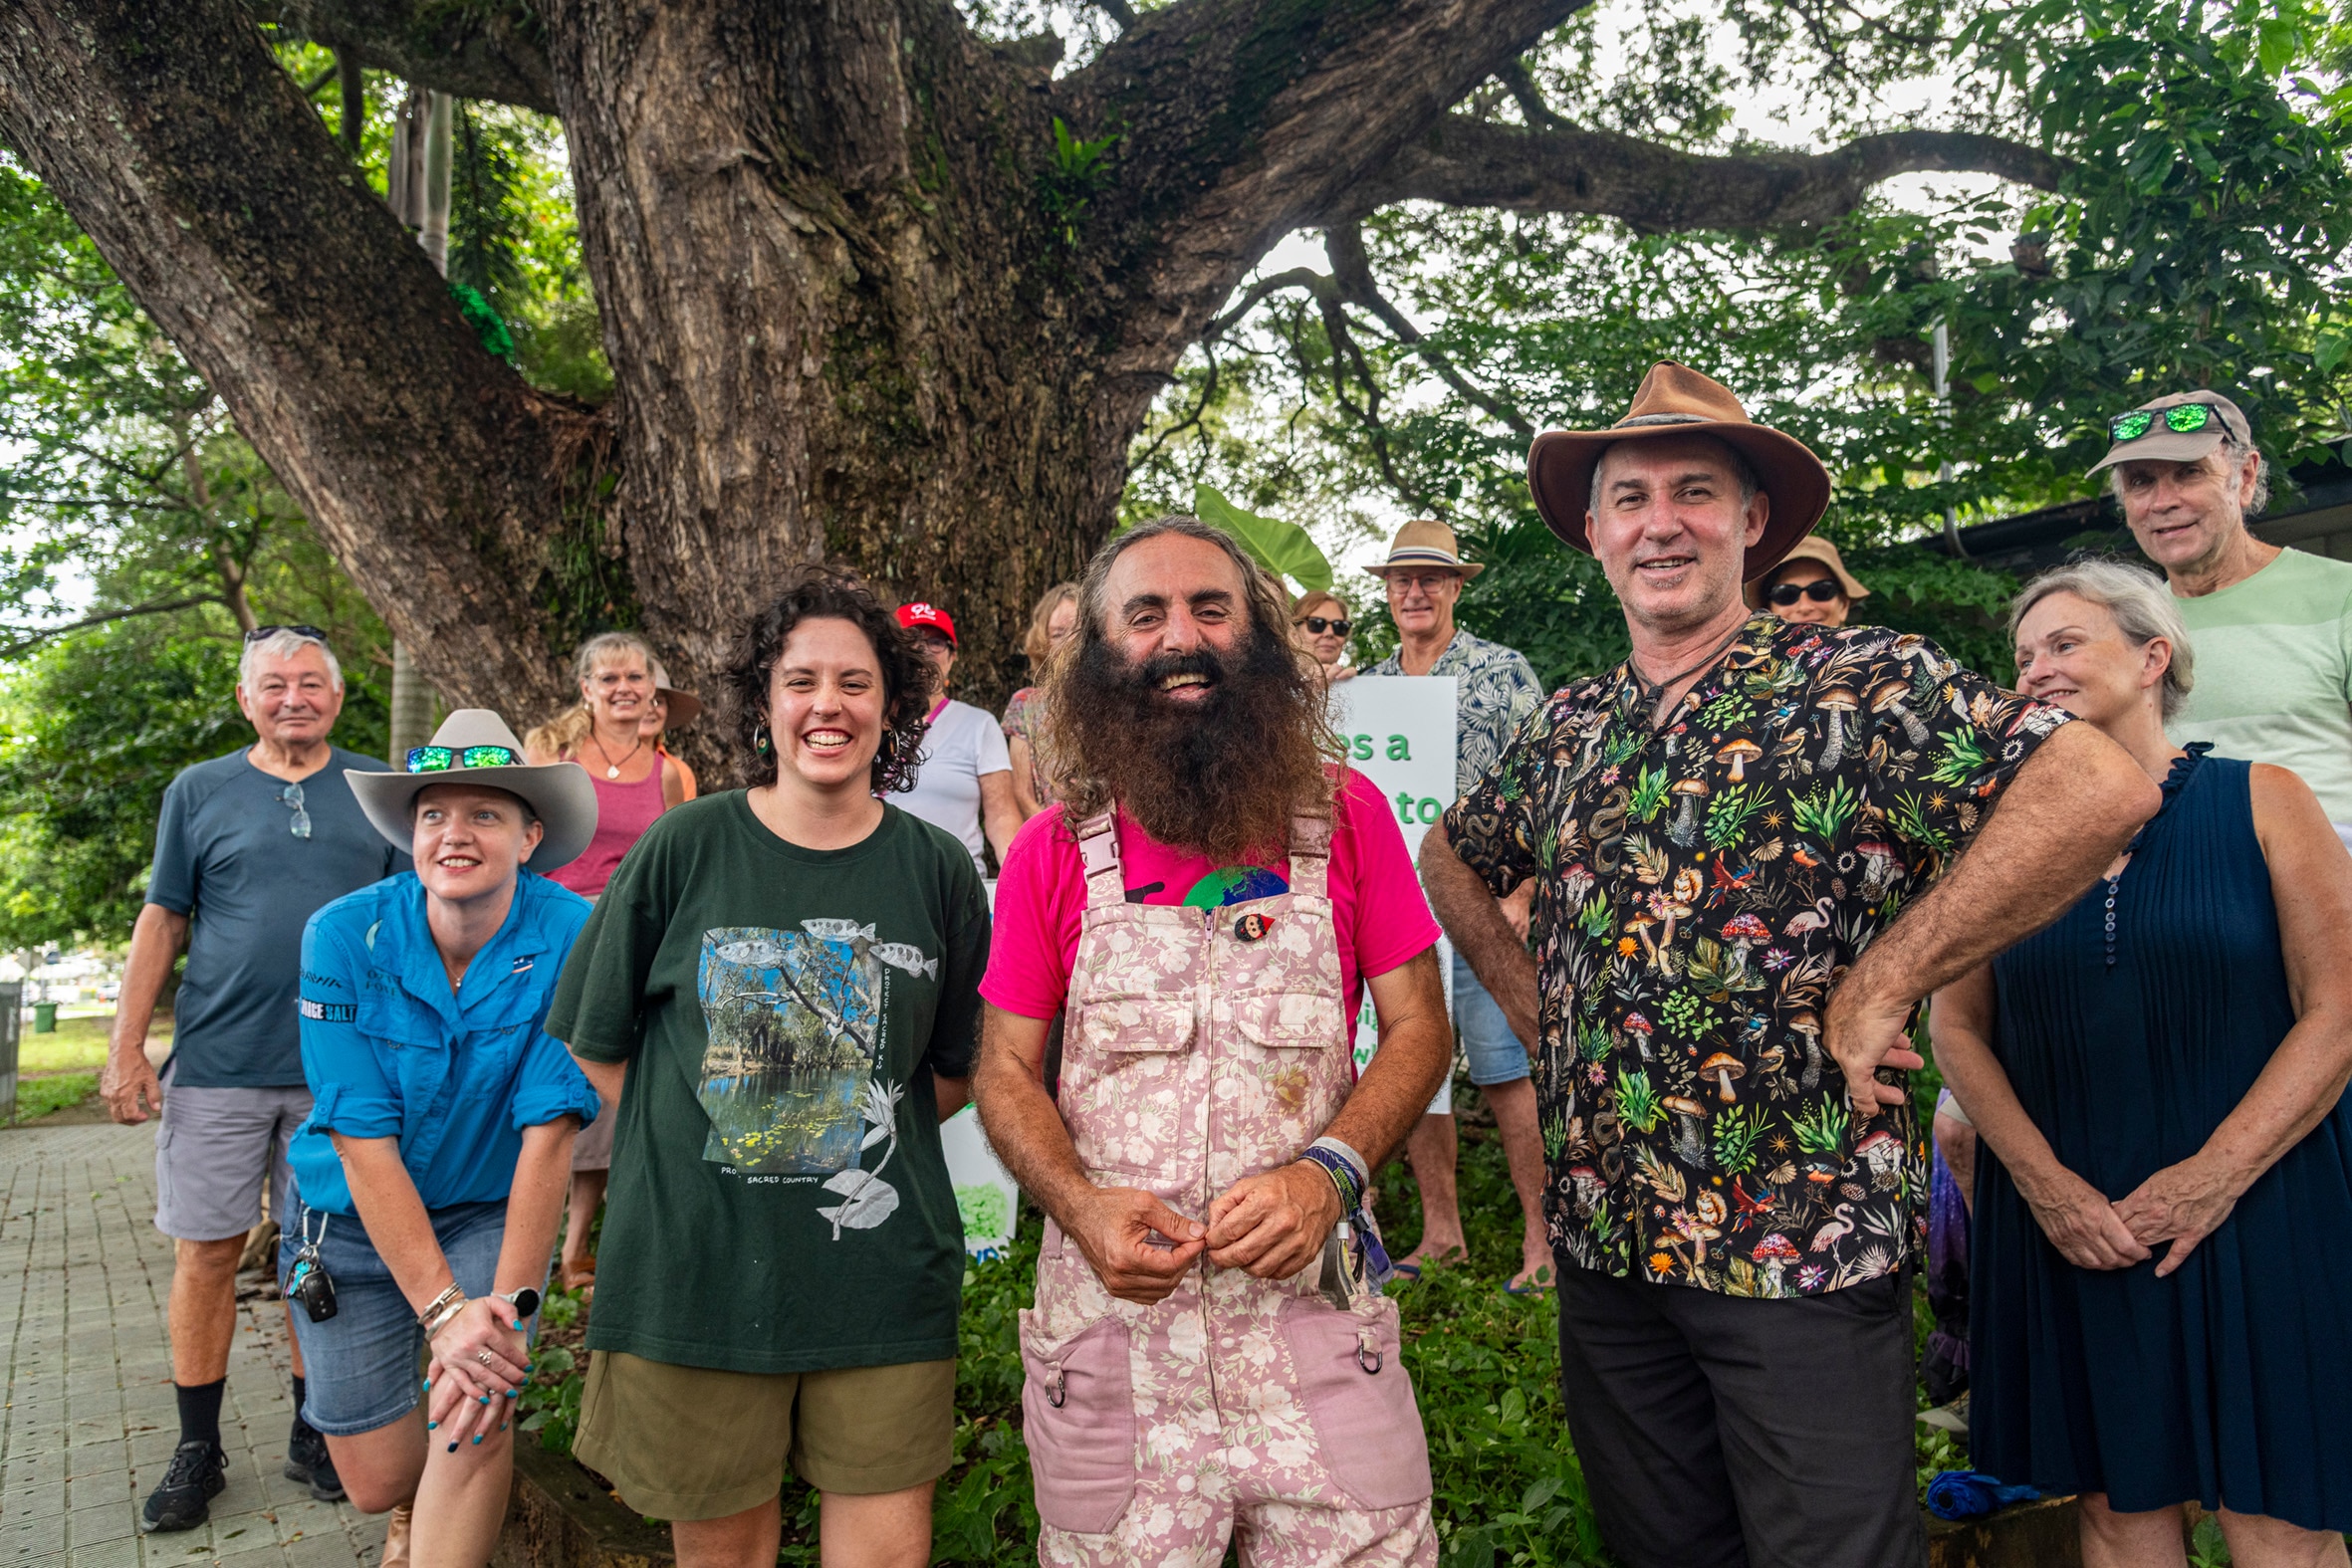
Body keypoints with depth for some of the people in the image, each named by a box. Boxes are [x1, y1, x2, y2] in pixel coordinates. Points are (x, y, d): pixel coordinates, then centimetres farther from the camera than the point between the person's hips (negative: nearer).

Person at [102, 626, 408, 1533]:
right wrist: (125, 1049, -1)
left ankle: (313, 1434, 22)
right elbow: (161, 921, 6)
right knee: (205, 1251, 4)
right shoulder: (198, 792, 6)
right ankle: (198, 1450, 20)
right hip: (219, 1064, 0)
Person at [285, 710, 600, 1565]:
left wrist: (508, 1305, -29)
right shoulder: (344, 936, -19)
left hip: (491, 1213, -1)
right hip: (351, 1217, 1)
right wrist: (443, 1308, -28)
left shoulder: (569, 938, -22)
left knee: (475, 1415, -23)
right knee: (378, 1483, 8)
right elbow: (365, 1142, -21)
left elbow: (548, 1131, -22)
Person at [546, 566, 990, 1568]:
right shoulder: (686, 847, -3)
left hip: (881, 1272, 1)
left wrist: (858, 1135, 1)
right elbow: (596, 1045, 5)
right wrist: (691, 1141, -2)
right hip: (696, 1261, 0)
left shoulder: (936, 870, 0)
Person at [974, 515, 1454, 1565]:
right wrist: (1079, 1206, -14)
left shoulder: (1344, 815, 1)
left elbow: (1417, 1026, 2)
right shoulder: (1053, 850, 2)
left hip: (1314, 1303, 0)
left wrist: (1328, 1171, -15)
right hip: (1109, 1306, 1)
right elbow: (1006, 1070, 5)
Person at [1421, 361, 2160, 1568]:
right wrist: (1524, 996, 9)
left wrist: (1876, 987, -21)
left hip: (1802, 1247, -5)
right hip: (1602, 1239, 5)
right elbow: (1452, 861, 24)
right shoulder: (1565, 727, 8)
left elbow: (2101, 788, -23)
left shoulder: (1854, 684, -10)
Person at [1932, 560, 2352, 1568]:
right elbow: (1958, 1025, 5)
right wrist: (2045, 1183, -7)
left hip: (2256, 1213, -1)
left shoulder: (2261, 801, 1)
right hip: (2068, 1228, 2)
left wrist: (2215, 1176, -13)